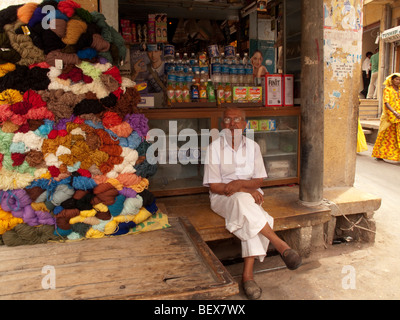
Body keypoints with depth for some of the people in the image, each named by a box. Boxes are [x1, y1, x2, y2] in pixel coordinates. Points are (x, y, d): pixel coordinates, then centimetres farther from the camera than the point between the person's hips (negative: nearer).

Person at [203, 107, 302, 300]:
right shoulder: (214, 147, -4)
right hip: (223, 196, -2)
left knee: (250, 219, -30)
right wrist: (246, 190, -20)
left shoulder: (252, 146, 6)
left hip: (250, 195, 3)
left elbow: (259, 181, 4)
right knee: (243, 200, -36)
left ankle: (247, 274, -26)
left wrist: (240, 183, -18)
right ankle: (280, 245, -32)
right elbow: (214, 186, -8)